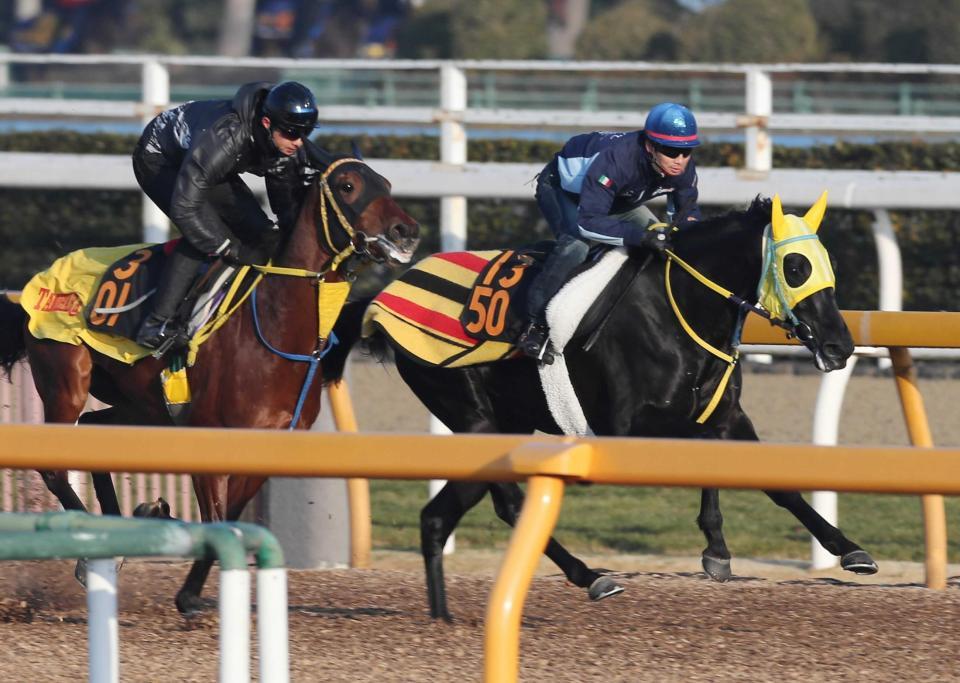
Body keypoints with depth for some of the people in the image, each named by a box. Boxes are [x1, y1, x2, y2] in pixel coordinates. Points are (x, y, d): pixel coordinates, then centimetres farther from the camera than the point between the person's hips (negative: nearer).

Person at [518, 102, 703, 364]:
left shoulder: (683, 169, -23)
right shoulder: (615, 161, -45)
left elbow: (686, 209, -4)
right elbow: (588, 222, -49)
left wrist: (687, 220, -29)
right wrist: (641, 236, -58)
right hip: (562, 187, -8)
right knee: (576, 243, -33)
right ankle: (537, 325, -27)